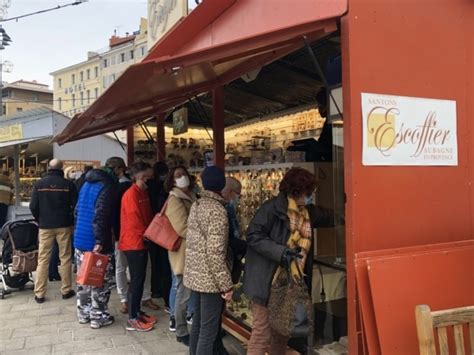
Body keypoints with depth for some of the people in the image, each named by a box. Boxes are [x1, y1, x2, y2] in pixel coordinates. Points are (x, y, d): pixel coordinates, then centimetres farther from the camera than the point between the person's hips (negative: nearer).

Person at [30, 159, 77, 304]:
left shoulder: (39, 184, -2)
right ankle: (66, 290, 13)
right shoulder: (68, 184, -6)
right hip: (64, 225, -1)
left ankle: (39, 294, 9)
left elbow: (33, 206, -3)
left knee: (43, 260, 7)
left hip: (45, 226, 1)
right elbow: (75, 205, -6)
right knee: (65, 258, 8)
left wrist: (40, 220, 14)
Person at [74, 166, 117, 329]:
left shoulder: (86, 184, 14)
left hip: (80, 240, 8)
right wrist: (100, 241, -24)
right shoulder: (107, 187, -13)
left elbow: (77, 212, 19)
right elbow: (100, 217, -23)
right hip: (96, 243, -8)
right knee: (100, 282, 3)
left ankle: (83, 313, 27)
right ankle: (98, 317, 12)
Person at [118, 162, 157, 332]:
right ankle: (132, 319, 5)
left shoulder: (144, 192, 12)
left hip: (141, 242, 9)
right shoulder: (132, 194, -16)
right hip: (134, 243, -9)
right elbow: (135, 220, -19)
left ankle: (137, 312, 25)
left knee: (140, 279, 14)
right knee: (136, 280, -3)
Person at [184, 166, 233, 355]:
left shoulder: (196, 205, 6)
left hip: (195, 274, 8)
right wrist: (226, 285, -17)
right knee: (209, 328, 3)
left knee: (198, 322, 21)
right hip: (209, 278, -8)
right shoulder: (217, 210, -19)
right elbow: (215, 253, -23)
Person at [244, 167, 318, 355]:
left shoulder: (302, 213, 10)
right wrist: (281, 252, -26)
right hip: (266, 280, -8)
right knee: (263, 332, 0)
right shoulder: (273, 207, -16)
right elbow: (253, 236, -20)